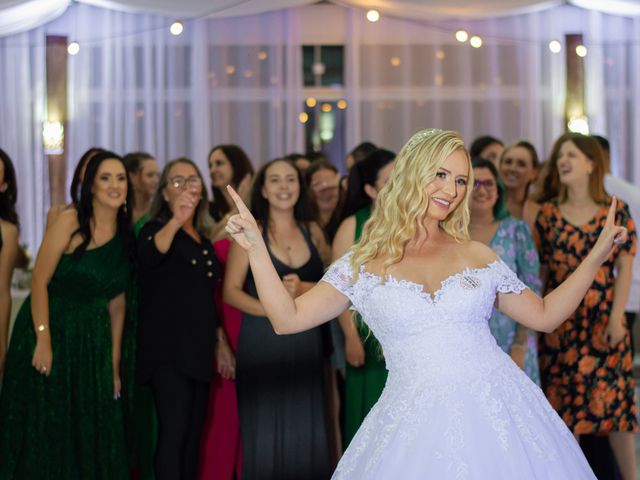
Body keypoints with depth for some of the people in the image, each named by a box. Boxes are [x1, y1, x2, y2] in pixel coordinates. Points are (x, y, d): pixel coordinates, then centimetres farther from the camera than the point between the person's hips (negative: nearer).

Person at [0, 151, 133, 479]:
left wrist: (115, 363, 6)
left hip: (93, 341, 5)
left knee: (92, 433, 9)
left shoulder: (125, 234, 6)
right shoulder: (70, 222, -12)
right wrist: (43, 341, -21)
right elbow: (39, 281, -15)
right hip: (51, 331, -5)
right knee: (44, 430, 2)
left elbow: (116, 303, 8)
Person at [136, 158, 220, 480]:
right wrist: (175, 221, -47)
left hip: (199, 347, 7)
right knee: (174, 430, -14)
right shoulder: (158, 229, -5)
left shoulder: (203, 238, 17)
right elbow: (149, 255, -30)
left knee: (194, 433, 9)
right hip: (168, 348, -7)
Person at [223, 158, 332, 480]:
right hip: (262, 342, -3)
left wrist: (303, 288, -10)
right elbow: (231, 291, -4)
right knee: (265, 428, -1)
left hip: (306, 342, 3)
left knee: (304, 429, 3)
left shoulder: (313, 231, 10)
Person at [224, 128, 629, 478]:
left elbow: (544, 315, 14)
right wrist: (256, 248, -6)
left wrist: (597, 257, 9)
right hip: (415, 425, -1)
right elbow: (288, 317, 1)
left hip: (497, 411, 2)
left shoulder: (477, 256, 11)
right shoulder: (362, 266, 6)